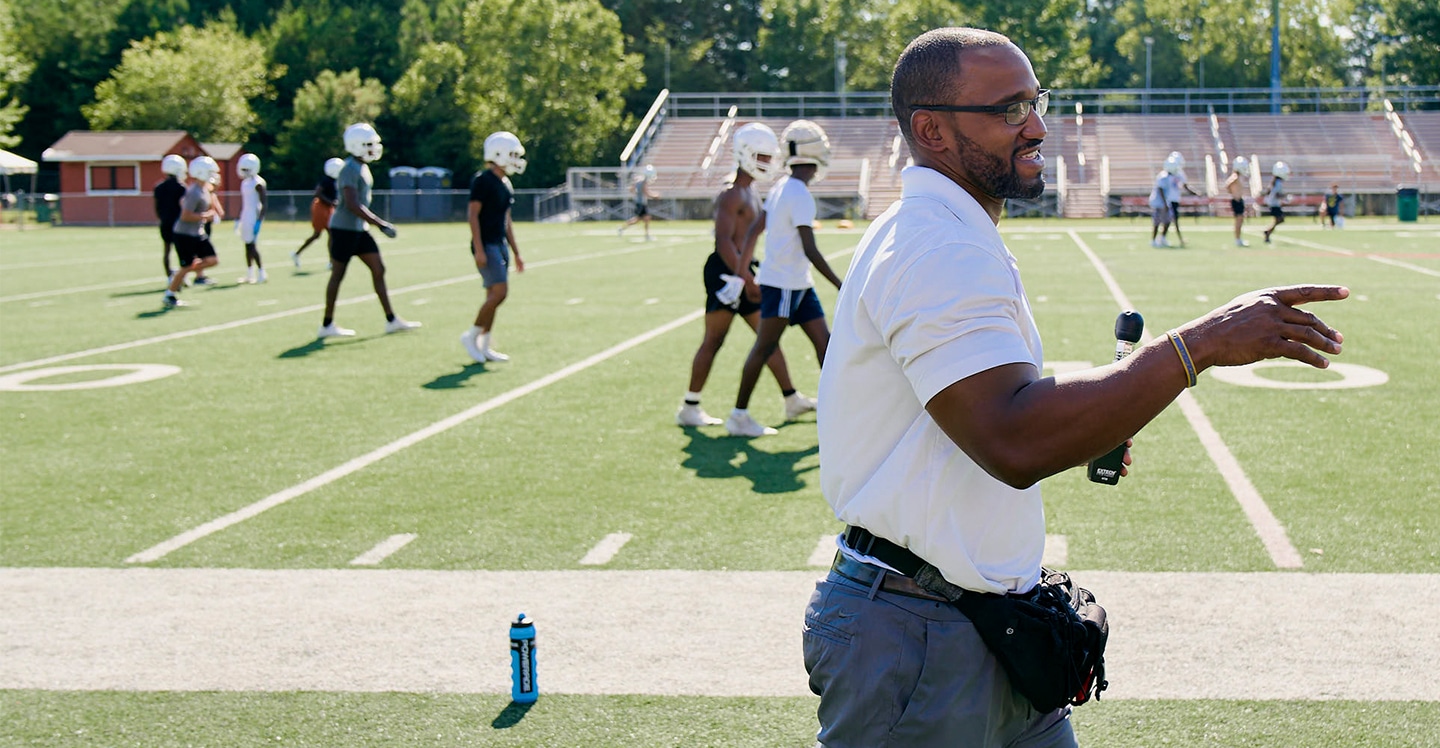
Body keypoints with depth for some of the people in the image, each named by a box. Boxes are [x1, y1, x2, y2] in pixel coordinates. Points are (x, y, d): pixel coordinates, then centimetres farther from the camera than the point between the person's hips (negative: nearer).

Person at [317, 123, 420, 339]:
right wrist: (380, 224, -27)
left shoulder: (362, 167, 12)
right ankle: (327, 325, 9)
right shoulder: (350, 170, -18)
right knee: (338, 275, -1)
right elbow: (353, 204, -26)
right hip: (344, 229, -9)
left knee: (378, 270, 6)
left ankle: (391, 320, 9)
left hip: (359, 229, 9)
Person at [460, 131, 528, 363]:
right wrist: (479, 250, -22)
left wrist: (516, 253, 20)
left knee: (493, 295, 8)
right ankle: (471, 335, -2)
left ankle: (483, 346, 13)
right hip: (486, 245, -9)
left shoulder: (506, 184, 16)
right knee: (499, 291, -16)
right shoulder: (482, 180, -11)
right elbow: (473, 215, -15)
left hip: (500, 244, 9)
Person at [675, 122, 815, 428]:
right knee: (713, 341, -4)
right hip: (724, 272, -10)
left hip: (740, 273, 10)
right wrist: (746, 278, -24)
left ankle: (792, 400, 20)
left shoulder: (752, 191, 17)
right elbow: (723, 242, -22)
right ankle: (689, 408, 4)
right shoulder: (733, 194, -14)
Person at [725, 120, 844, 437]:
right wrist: (840, 285, -18)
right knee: (764, 347, -3)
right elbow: (810, 250, -22)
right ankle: (739, 415, 3)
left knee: (823, 340, 9)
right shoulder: (800, 196, -18)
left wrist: (743, 268, 22)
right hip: (782, 283, -9)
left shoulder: (781, 188, 10)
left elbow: (755, 228, 15)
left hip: (798, 284, 9)